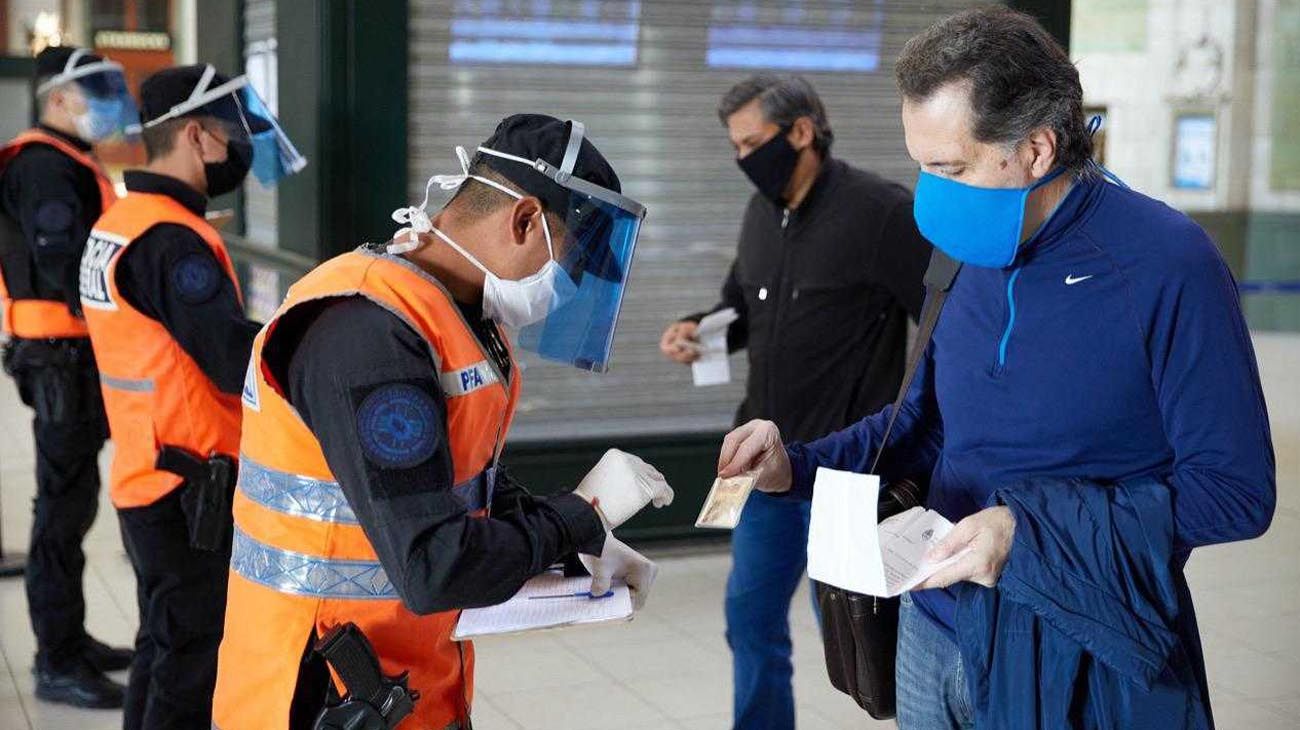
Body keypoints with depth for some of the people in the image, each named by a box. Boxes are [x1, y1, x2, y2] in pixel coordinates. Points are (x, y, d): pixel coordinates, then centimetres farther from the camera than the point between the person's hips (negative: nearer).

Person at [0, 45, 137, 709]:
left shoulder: (68, 164, 19)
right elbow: (64, 272, -23)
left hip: (77, 356, 11)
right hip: (64, 358, -11)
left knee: (73, 498, 17)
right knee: (64, 507, -5)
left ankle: (68, 638, 29)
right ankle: (58, 665, 1)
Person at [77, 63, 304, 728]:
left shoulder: (115, 225, 11)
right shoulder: (172, 241, -19)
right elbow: (238, 364, -23)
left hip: (144, 478, 10)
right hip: (192, 496, -10)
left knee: (165, 651, 20)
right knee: (193, 670, -2)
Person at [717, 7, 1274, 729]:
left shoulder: (1167, 263, -18)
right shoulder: (965, 255, 1)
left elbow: (1236, 492, -18)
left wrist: (1030, 532, -25)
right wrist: (796, 466, -3)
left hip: (1082, 661, -6)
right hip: (938, 624, 6)